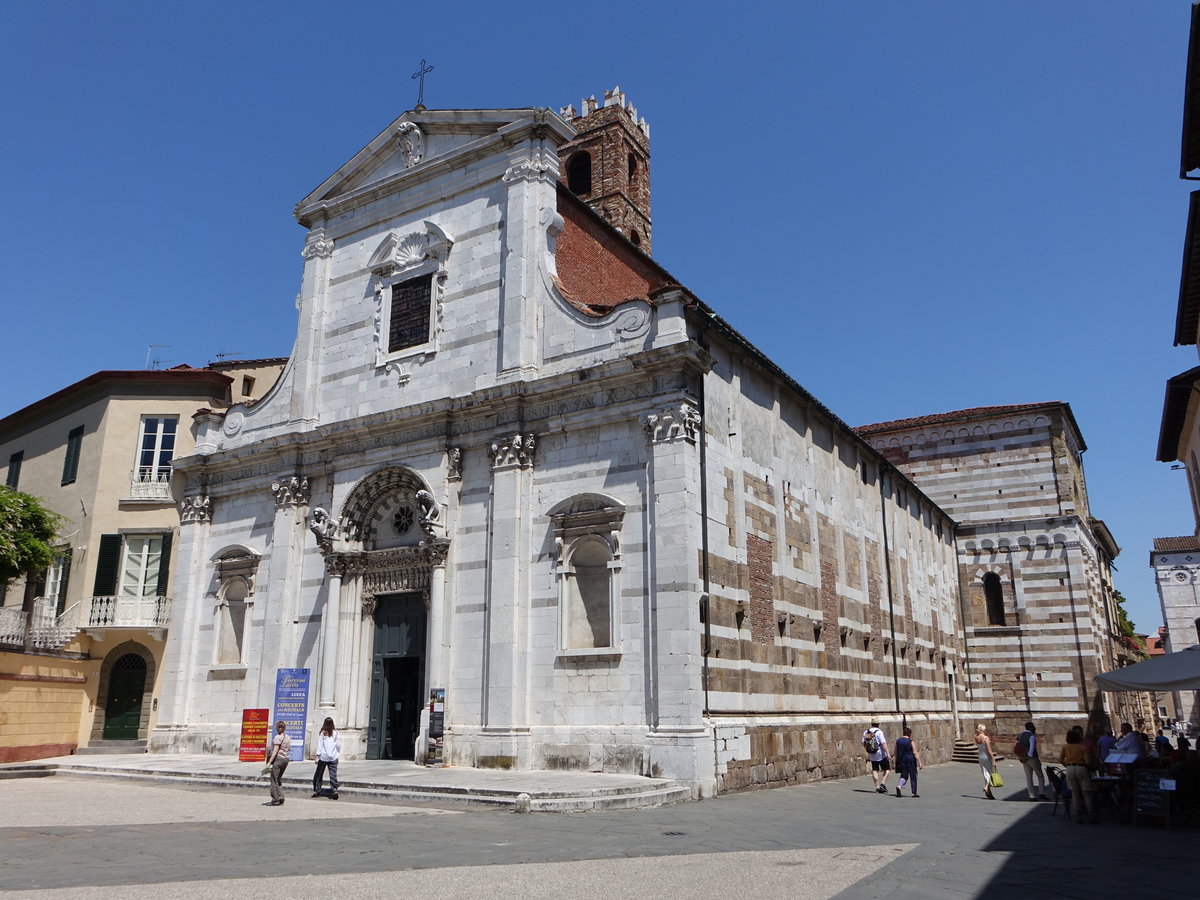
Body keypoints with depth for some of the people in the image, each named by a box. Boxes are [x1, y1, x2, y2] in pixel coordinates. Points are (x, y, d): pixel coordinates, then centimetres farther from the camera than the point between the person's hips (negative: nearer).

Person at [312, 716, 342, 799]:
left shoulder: (322, 733, -3)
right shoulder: (336, 733, 0)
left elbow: (319, 745, -3)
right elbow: (338, 745, 3)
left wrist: (318, 756, 0)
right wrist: (338, 753, 16)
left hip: (323, 757, 0)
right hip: (333, 757, 1)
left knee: (319, 774, 13)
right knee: (333, 774, -1)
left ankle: (316, 790, 16)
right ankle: (334, 789, -14)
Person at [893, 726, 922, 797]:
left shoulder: (898, 741, 5)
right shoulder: (911, 742, -10)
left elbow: (896, 753, 10)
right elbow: (915, 753, -13)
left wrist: (897, 762, 18)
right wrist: (919, 762, -8)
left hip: (901, 761, 4)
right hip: (910, 761, -4)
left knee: (904, 775, 12)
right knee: (913, 777, 10)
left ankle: (899, 786, -14)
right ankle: (914, 793, 15)